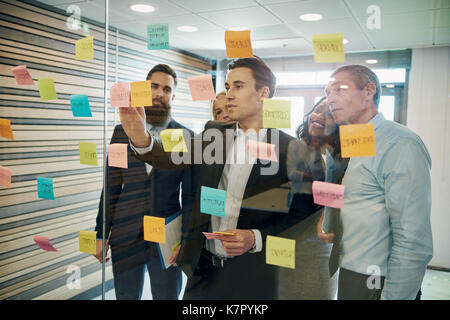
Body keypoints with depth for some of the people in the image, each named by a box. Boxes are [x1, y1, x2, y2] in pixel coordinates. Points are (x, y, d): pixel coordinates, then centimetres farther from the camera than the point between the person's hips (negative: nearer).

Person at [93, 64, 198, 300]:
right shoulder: (122, 132, 3)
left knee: (168, 296, 11)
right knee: (126, 296, 16)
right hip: (125, 236, 2)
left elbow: (190, 195, -1)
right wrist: (101, 234, 3)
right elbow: (111, 188, 5)